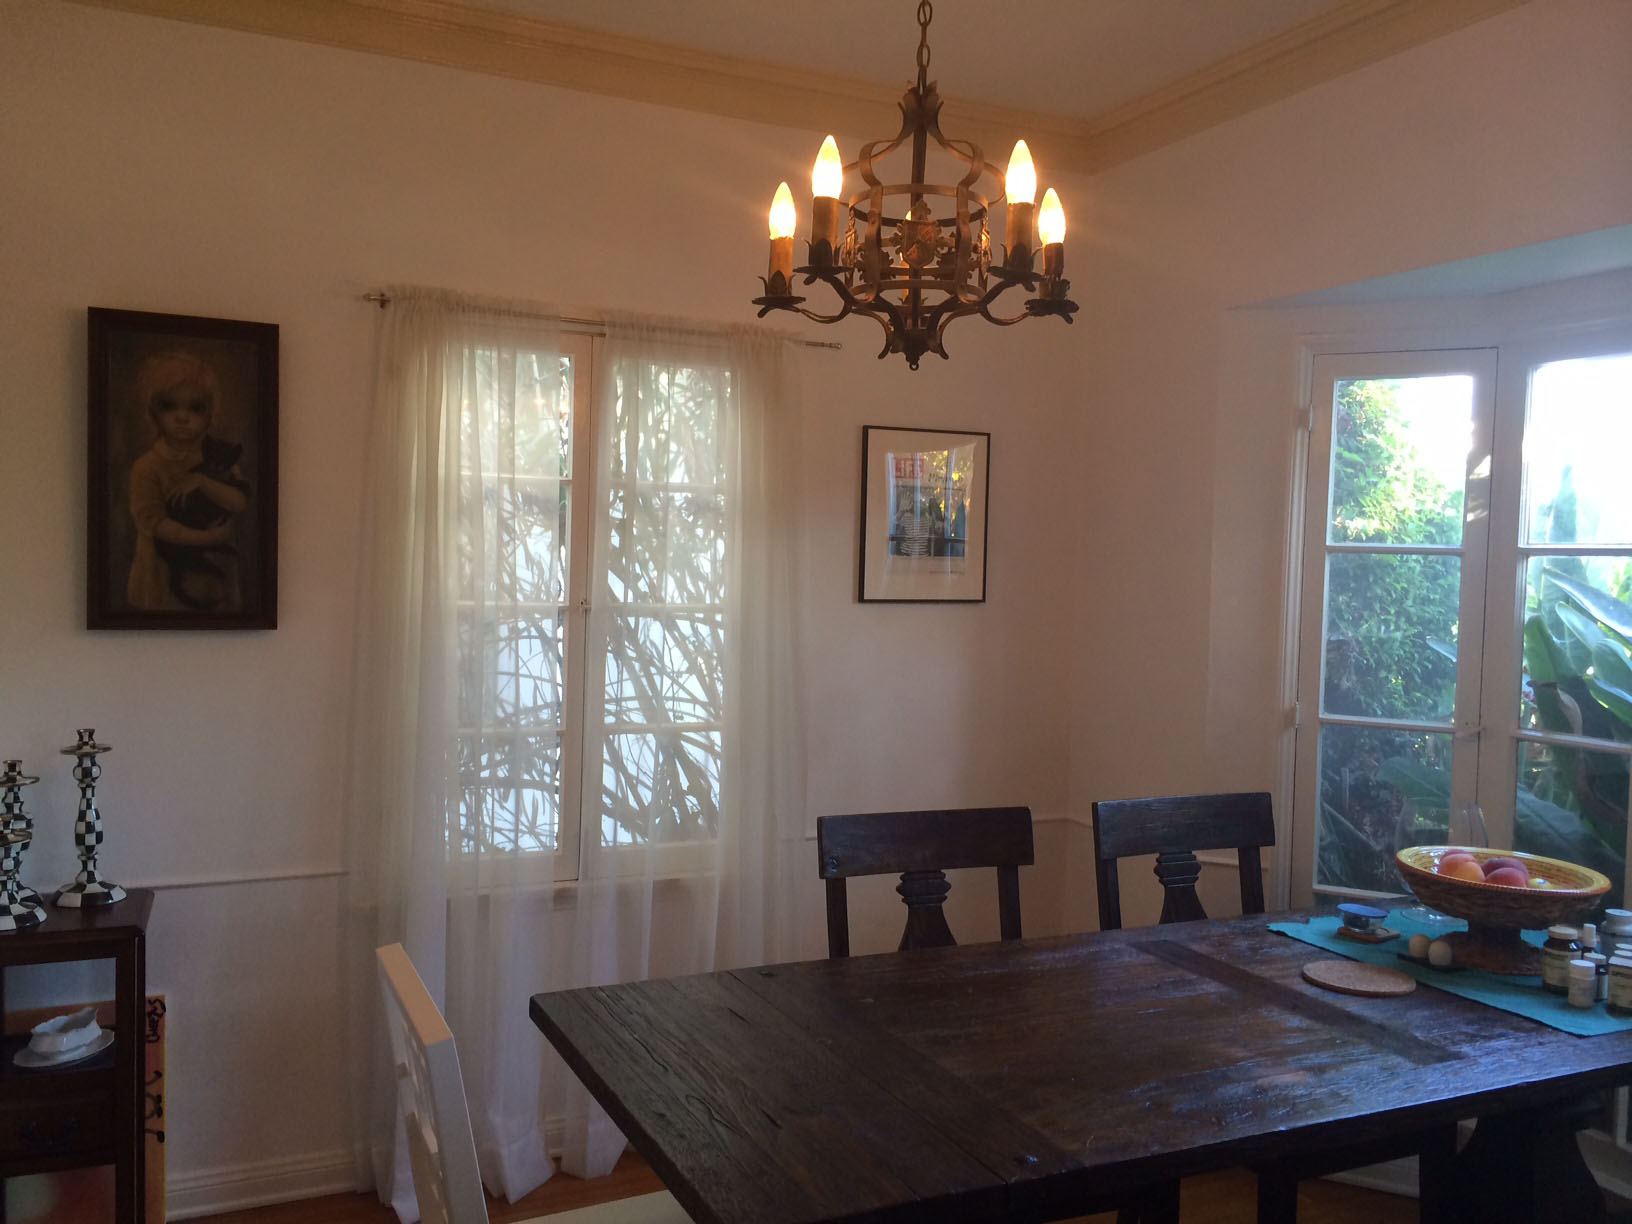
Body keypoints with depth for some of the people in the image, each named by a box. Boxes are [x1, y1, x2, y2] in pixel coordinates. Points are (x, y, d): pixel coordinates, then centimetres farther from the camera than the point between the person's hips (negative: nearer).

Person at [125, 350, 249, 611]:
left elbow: (240, 502, -10)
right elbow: (152, 523, -17)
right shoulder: (148, 467, -15)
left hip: (214, 563, 3)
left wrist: (202, 482, -24)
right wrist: (204, 537, -22)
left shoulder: (218, 455, -5)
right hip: (169, 569, -2)